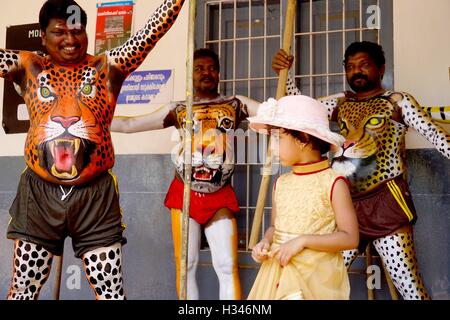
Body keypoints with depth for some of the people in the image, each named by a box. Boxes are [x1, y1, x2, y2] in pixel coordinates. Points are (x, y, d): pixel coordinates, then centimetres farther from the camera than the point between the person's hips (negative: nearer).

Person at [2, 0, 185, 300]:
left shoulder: (108, 67, 2)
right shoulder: (28, 67, 8)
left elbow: (154, 30, -6)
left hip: (95, 196, -2)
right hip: (39, 194, 2)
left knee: (111, 292, 5)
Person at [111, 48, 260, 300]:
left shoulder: (236, 105, 6)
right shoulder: (178, 110, 6)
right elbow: (128, 124, 8)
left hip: (221, 197, 0)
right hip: (184, 194, 1)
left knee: (228, 267, -3)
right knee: (185, 265, 5)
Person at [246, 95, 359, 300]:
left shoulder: (333, 183, -11)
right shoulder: (281, 183, 5)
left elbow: (350, 237, -13)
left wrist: (302, 240, -19)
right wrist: (266, 242, -6)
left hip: (316, 274, -4)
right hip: (278, 271, 5)